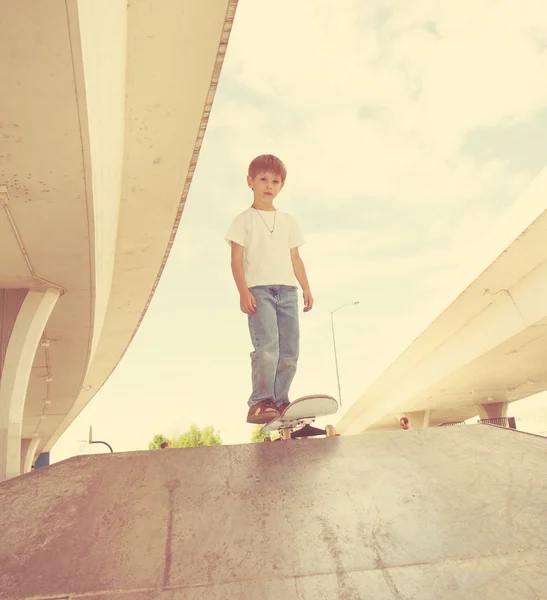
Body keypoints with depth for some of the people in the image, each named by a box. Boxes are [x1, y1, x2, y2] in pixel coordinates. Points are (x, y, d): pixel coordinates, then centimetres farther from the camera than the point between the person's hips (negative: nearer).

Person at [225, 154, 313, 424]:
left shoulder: (288, 220, 21)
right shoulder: (244, 220, 8)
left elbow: (295, 258, 20)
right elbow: (236, 259, 0)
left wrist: (306, 288, 10)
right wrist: (243, 291, -12)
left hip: (287, 290, 5)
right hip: (259, 290, -5)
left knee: (290, 350, 1)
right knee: (267, 345, -20)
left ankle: (279, 401, 11)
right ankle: (260, 403, -14)